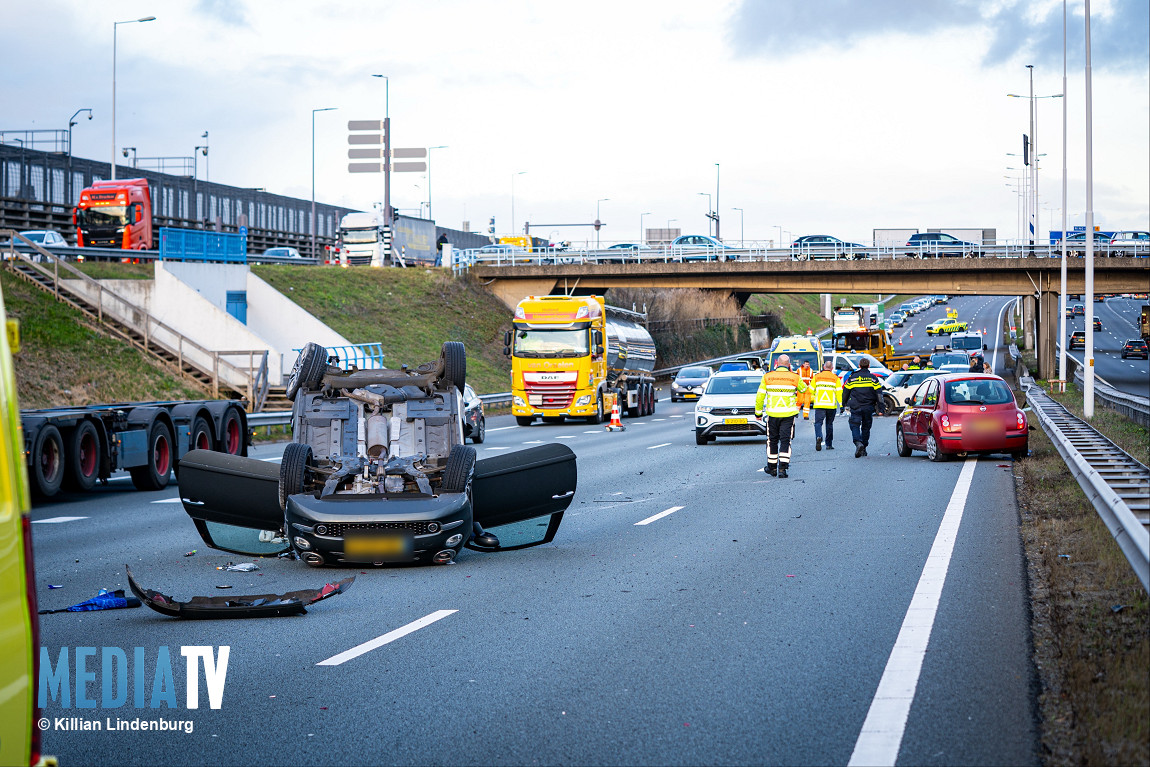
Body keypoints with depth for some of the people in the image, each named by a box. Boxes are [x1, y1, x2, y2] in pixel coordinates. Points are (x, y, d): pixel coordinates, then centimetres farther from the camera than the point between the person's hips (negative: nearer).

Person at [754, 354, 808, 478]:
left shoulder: (767, 377, -2)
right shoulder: (794, 378, -2)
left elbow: (760, 397, 0)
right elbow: (804, 389, 19)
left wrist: (758, 412, 11)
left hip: (772, 413, 1)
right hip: (789, 414, -1)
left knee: (772, 440, 14)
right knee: (785, 441, 2)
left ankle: (772, 467, 23)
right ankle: (782, 468, -9)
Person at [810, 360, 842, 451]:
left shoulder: (817, 377, 4)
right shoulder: (835, 378, 2)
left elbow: (811, 389, 10)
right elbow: (839, 392, -5)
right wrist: (841, 405, -5)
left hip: (819, 405, -1)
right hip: (831, 405, 1)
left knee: (818, 423, -2)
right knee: (829, 424, 13)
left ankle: (818, 437, -32)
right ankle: (829, 444, 17)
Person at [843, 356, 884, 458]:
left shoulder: (852, 377, 2)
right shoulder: (873, 378, 3)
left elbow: (846, 391, 7)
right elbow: (878, 392, 1)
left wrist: (844, 404, 19)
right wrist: (880, 406, 4)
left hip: (855, 407, -2)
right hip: (868, 407, 2)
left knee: (855, 426, -2)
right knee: (866, 427, 13)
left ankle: (858, 443, -28)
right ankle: (864, 448, 17)